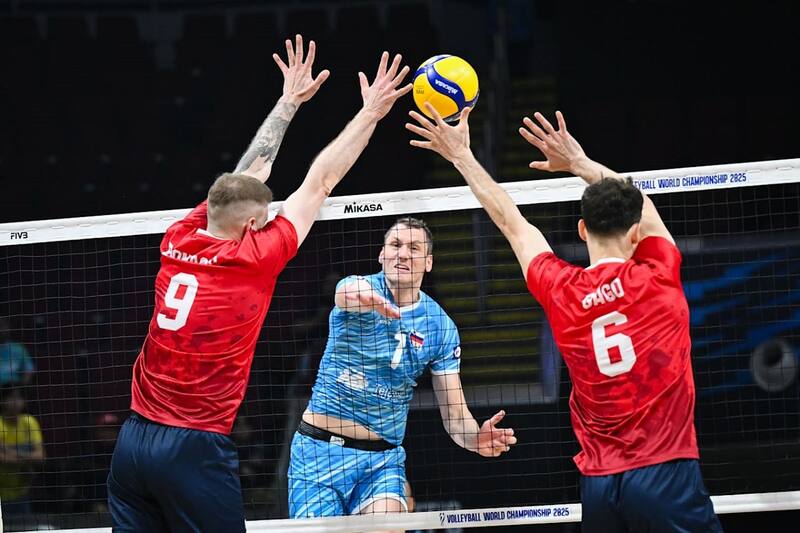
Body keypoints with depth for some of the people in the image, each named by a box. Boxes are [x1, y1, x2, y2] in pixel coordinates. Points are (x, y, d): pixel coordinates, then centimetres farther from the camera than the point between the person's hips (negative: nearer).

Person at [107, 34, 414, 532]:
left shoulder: (179, 240, 6)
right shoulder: (254, 258, -7)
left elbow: (248, 173, 21)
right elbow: (320, 181, 3)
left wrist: (290, 101, 31)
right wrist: (371, 113, 13)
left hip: (133, 441, 6)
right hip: (197, 449, -6)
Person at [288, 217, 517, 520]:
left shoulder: (441, 326, 1)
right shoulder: (359, 286, -8)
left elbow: (453, 410, 0)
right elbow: (345, 296, -35)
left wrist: (475, 438, -24)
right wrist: (359, 296, -61)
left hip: (383, 457, 2)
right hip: (320, 448, -2)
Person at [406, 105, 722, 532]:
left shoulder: (559, 291, 3)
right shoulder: (658, 278, -3)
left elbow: (513, 224, 19)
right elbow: (644, 208, 18)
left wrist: (463, 157, 29)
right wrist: (579, 162, 22)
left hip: (598, 482, 4)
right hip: (665, 473, -4)